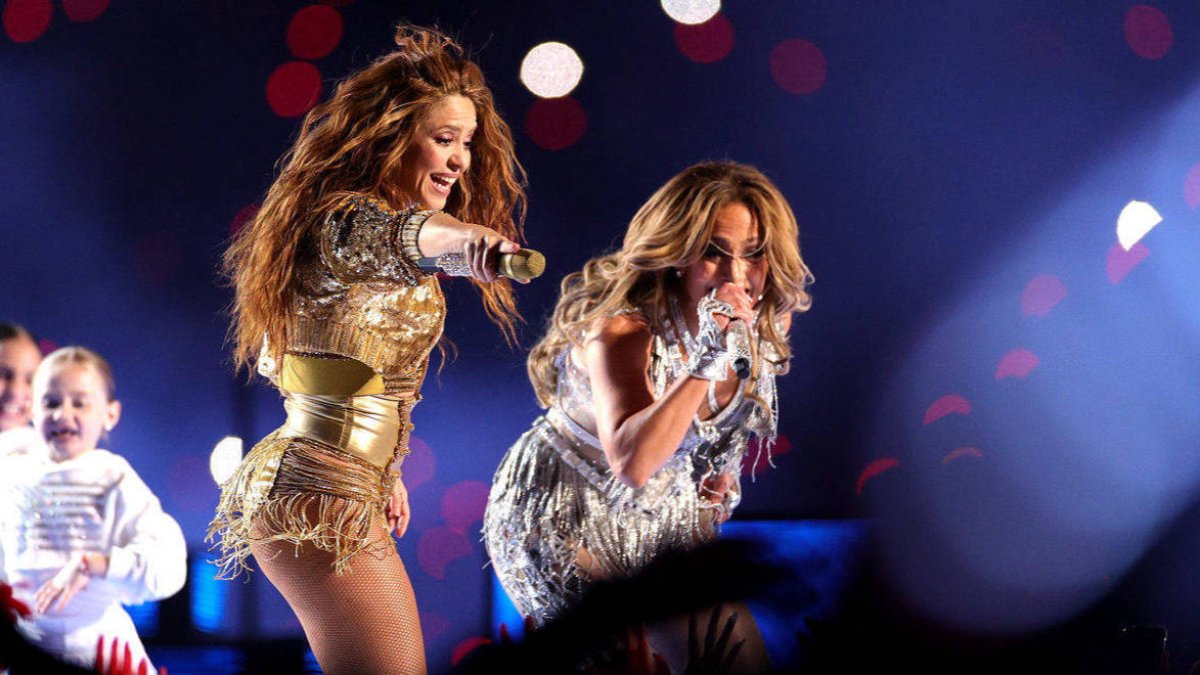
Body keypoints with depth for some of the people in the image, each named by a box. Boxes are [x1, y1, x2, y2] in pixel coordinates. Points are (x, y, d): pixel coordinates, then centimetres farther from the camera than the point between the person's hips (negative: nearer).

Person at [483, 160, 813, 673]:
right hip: (566, 515, -6)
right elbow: (631, 463, -48)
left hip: (669, 509, 6)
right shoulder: (622, 328, -33)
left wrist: (723, 463, 5)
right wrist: (708, 361, -51)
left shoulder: (769, 319, -12)